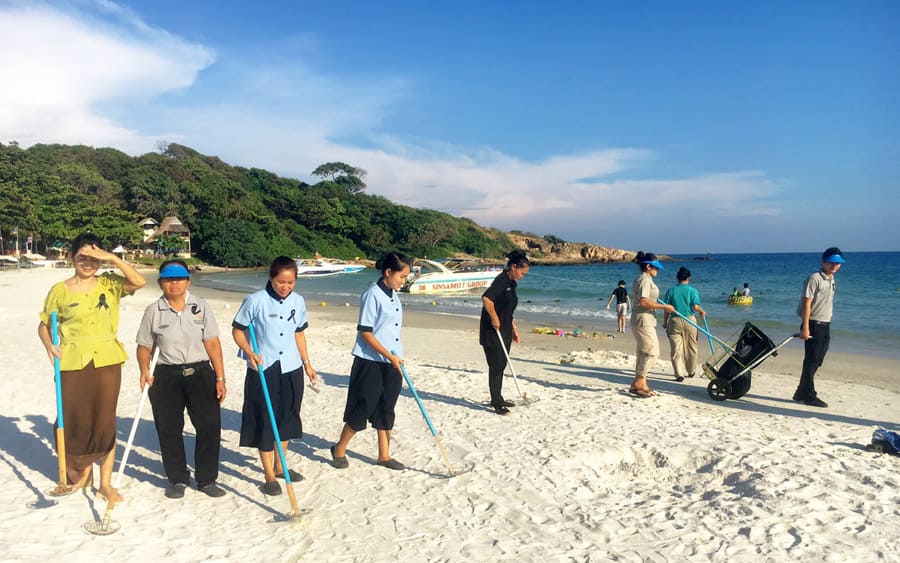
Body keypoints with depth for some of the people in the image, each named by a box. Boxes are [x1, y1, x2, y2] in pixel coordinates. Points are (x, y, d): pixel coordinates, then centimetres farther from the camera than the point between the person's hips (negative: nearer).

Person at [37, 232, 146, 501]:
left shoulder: (108, 283, 2)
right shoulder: (60, 290, 0)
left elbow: (139, 282, -15)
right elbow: (43, 325, 7)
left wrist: (113, 259, -21)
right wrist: (49, 346, -12)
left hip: (107, 361, 1)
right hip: (72, 364, 0)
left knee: (106, 422, 6)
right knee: (75, 421, 9)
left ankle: (106, 482, 17)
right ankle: (82, 472, 33)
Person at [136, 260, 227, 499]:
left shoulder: (201, 306, 3)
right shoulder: (153, 311, 4)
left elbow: (212, 343, 0)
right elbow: (144, 346, 6)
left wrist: (220, 377, -5)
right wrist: (144, 371, -13)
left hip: (200, 373, 0)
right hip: (166, 376, 0)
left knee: (209, 426, -1)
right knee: (169, 430, 7)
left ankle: (207, 479, 15)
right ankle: (178, 479, 24)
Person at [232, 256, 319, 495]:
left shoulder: (298, 302, 2)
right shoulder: (255, 301, -12)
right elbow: (237, 330, -4)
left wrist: (307, 363, 14)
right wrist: (249, 352, -20)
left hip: (291, 369, 5)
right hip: (263, 370, -5)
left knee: (287, 419, 14)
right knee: (265, 422, 1)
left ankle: (280, 467, 32)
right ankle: (269, 476, 14)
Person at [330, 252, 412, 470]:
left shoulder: (394, 295, 9)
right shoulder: (372, 295, -16)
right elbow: (365, 332, -18)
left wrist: (396, 359, 16)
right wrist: (390, 356, -19)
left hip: (392, 363, 8)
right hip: (370, 363, -7)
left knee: (386, 410, 13)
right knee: (362, 408, 2)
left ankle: (384, 455, 24)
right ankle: (339, 450, 22)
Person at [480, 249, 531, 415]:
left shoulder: (511, 283, 14)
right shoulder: (502, 280, -16)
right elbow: (486, 298, -32)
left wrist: (514, 330, 22)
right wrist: (494, 318, -22)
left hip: (504, 332, 9)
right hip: (492, 332, -9)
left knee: (501, 365, 15)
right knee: (496, 366, -3)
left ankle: (498, 398, 27)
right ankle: (496, 403, 4)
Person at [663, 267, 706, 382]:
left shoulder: (671, 291, 0)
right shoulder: (692, 291, -3)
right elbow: (695, 307, -11)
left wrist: (665, 322, 9)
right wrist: (702, 311, 10)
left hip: (674, 321, 0)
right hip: (689, 320, 1)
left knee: (676, 349, 0)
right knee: (691, 348, 16)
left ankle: (679, 374, -6)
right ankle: (691, 371, 29)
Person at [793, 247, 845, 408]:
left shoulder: (831, 279, 14)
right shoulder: (815, 279, -12)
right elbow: (807, 303, -16)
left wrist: (826, 324, 14)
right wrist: (805, 328, -20)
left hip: (825, 325, 8)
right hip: (814, 324, -8)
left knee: (817, 361, 10)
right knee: (811, 360, -3)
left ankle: (802, 393, 18)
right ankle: (808, 395, 5)